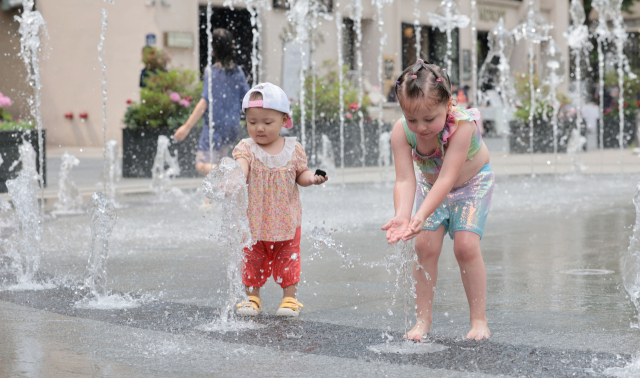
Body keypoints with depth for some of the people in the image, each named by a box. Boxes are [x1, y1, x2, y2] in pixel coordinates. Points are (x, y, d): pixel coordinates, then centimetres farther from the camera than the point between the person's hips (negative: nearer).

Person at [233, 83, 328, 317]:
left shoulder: (294, 149, -4)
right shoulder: (246, 148, -10)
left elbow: (301, 174, 5)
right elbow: (241, 166, -28)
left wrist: (312, 178, -17)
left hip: (286, 220, 1)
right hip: (254, 220, 0)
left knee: (288, 259, 9)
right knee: (252, 260, 9)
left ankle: (290, 298, 21)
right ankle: (252, 297, 24)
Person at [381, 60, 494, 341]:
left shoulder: (462, 125, -39)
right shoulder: (401, 131, -28)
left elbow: (446, 179, -44)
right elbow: (404, 180, -35)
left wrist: (421, 216, -56)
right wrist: (402, 215, -54)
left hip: (472, 183, -3)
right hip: (431, 186, 4)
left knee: (466, 245, -16)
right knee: (425, 246, -8)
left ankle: (479, 320, -5)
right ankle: (423, 320, 1)